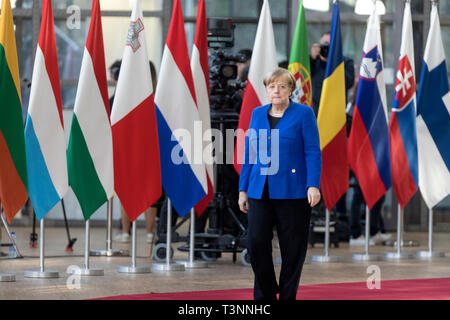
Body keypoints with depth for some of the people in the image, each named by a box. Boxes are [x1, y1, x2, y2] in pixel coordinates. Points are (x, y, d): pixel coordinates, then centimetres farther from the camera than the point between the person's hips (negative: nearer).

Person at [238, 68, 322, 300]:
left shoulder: (303, 114, 0)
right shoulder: (257, 114, 13)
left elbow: (313, 152, -5)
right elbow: (249, 154, 15)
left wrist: (313, 185, -15)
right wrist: (243, 189, 12)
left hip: (292, 192, -3)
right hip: (260, 191, 3)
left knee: (292, 249, 1)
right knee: (256, 242, -5)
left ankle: (287, 296, 13)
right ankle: (265, 295, 10)